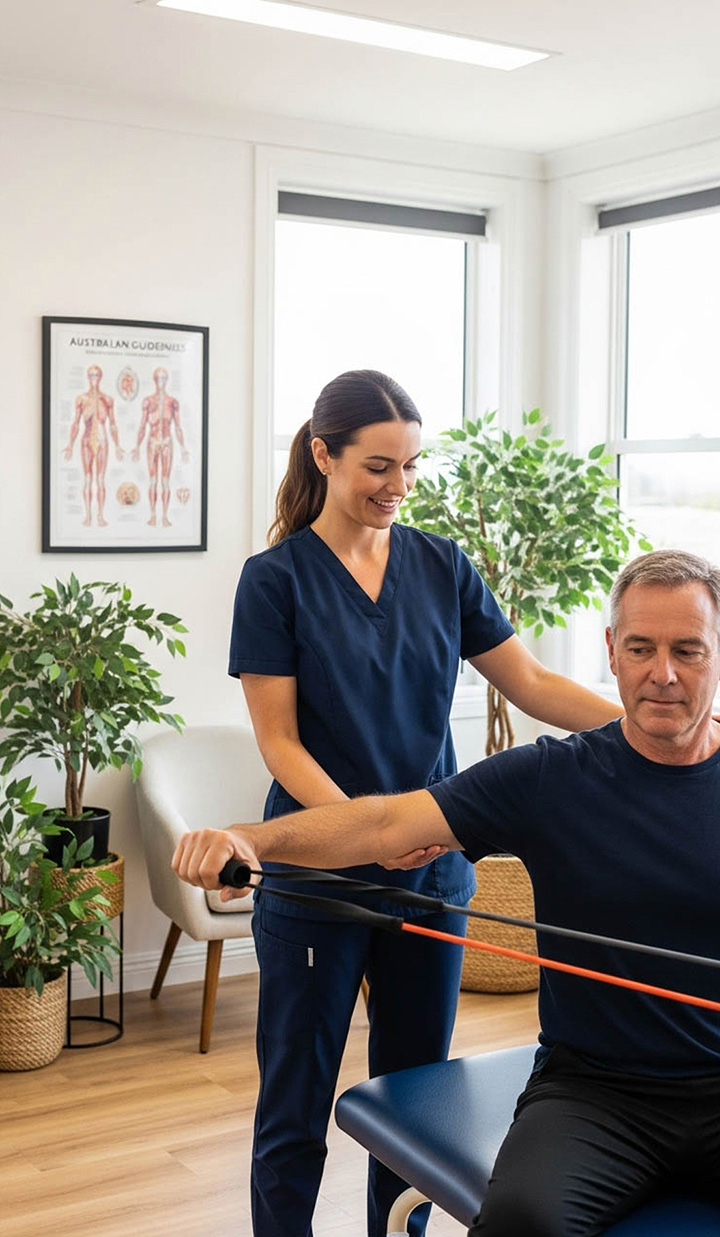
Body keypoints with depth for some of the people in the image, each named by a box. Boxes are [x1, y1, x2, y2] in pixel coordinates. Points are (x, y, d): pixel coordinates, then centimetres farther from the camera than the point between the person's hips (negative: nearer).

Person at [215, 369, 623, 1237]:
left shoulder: (441, 565, 5)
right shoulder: (277, 578, -7)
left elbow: (531, 685, 2)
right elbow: (279, 741, -10)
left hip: (432, 868, 4)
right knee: (296, 1103, 7)